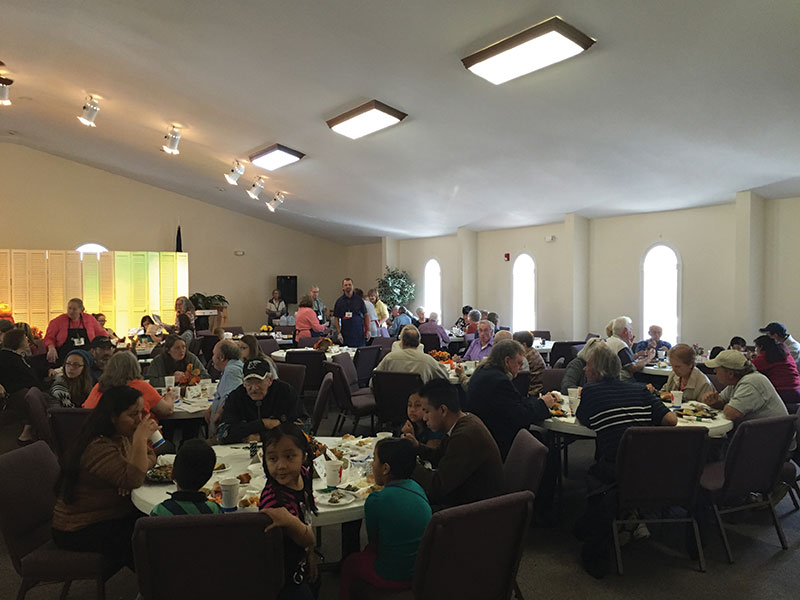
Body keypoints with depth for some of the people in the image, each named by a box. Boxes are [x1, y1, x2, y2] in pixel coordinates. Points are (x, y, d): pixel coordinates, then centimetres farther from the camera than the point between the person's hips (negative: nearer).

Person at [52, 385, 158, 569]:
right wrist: (141, 438, -34)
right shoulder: (97, 448, -27)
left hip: (113, 515, 9)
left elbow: (150, 456, 9)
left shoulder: (122, 436, 4)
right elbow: (132, 480, -33)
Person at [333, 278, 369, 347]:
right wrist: (339, 333, -4)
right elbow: (336, 318, 5)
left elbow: (366, 315, 8)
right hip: (345, 335, 0)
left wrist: (368, 330, 0)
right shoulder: (339, 301, 5)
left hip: (359, 333, 0)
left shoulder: (359, 299, 5)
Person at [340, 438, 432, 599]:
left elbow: (374, 542, -7)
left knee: (349, 563, 21)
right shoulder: (417, 488, -5)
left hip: (393, 578, -6)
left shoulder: (376, 500, -24)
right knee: (368, 551, 29)